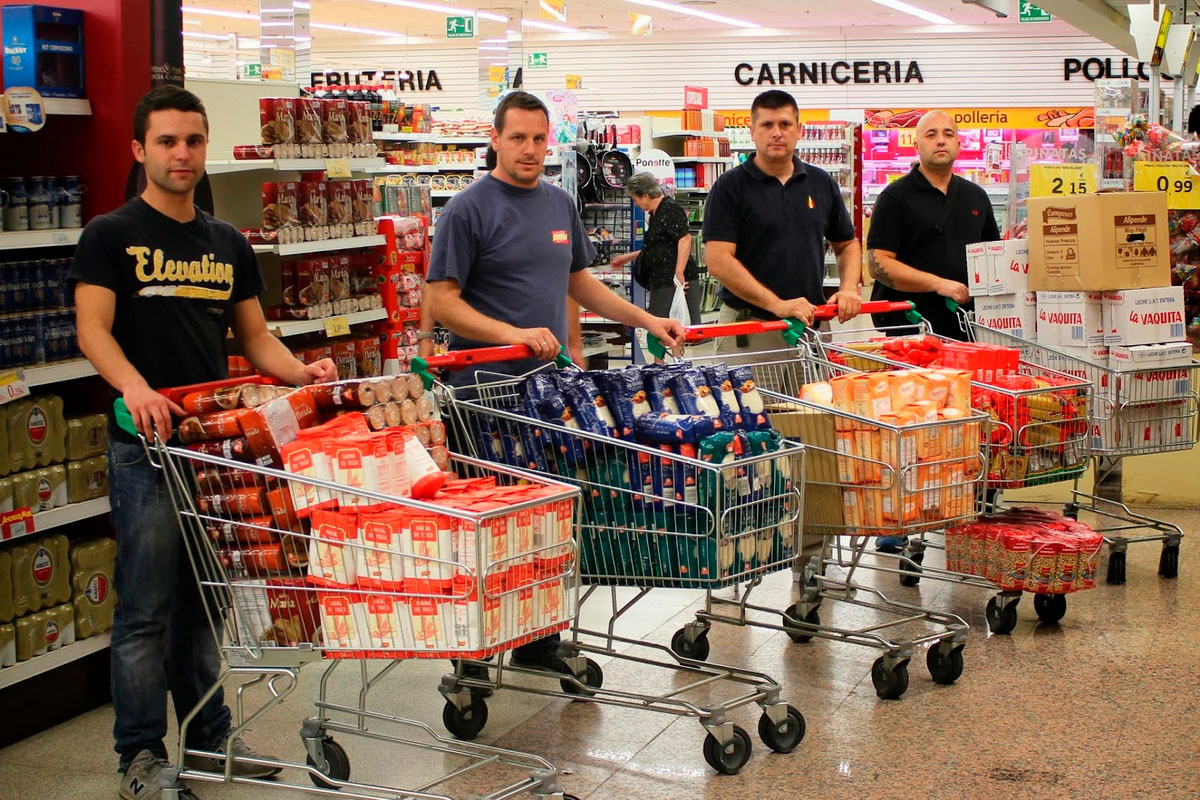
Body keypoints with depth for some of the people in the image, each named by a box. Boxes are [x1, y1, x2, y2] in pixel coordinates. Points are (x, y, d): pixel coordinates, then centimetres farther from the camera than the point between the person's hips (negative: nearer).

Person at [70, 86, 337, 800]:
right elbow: (93, 330, -12)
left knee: (206, 599, 13)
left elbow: (254, 335, 17)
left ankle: (207, 736, 24)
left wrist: (300, 372, -4)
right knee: (147, 606, -2)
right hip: (146, 444, -5)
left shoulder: (228, 245, 15)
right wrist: (134, 387, -31)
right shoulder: (112, 236, -1)